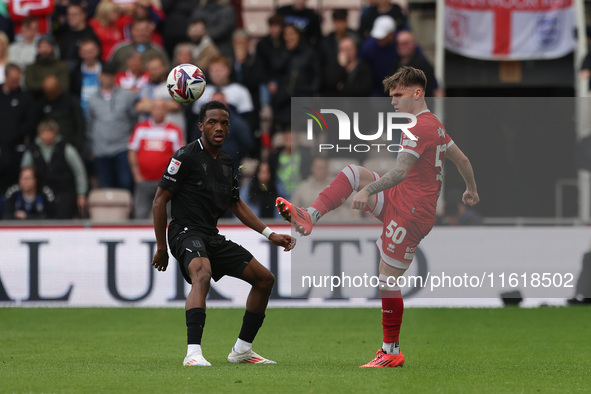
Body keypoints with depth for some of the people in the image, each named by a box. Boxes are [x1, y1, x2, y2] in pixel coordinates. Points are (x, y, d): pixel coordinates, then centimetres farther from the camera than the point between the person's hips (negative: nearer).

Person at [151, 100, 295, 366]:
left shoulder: (225, 162, 15)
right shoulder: (187, 156, -9)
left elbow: (236, 205, 26)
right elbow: (160, 200, -9)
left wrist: (270, 235, 19)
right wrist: (161, 248, -10)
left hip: (212, 237, 9)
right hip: (186, 232, -9)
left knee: (264, 279, 9)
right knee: (202, 274, -38)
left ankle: (242, 350, 19)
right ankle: (193, 353, -48)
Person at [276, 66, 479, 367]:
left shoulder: (419, 127, -17)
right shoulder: (435, 125, 14)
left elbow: (400, 172, -28)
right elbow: (461, 159, 26)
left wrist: (368, 191, -37)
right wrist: (471, 190, 42)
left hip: (410, 214, -10)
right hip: (399, 201, 10)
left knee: (387, 281, -7)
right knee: (353, 173, 4)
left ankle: (391, 352, 0)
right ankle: (309, 218, -9)